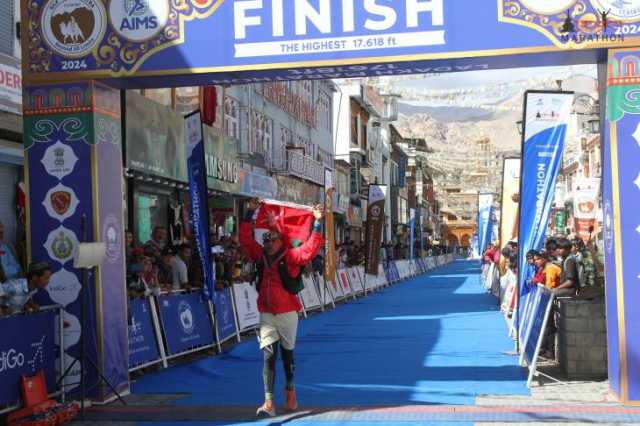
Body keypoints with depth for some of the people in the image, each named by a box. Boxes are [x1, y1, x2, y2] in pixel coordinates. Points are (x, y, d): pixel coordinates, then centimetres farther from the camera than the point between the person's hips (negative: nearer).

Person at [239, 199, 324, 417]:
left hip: (287, 313, -2)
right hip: (266, 314, 2)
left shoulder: (290, 256, -7)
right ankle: (269, 403, -11)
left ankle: (290, 391, 38)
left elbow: (311, 248, -20)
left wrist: (318, 223, -25)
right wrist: (250, 213, 10)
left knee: (287, 353, 14)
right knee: (268, 355, -6)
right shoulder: (260, 256, 5)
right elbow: (245, 238, 10)